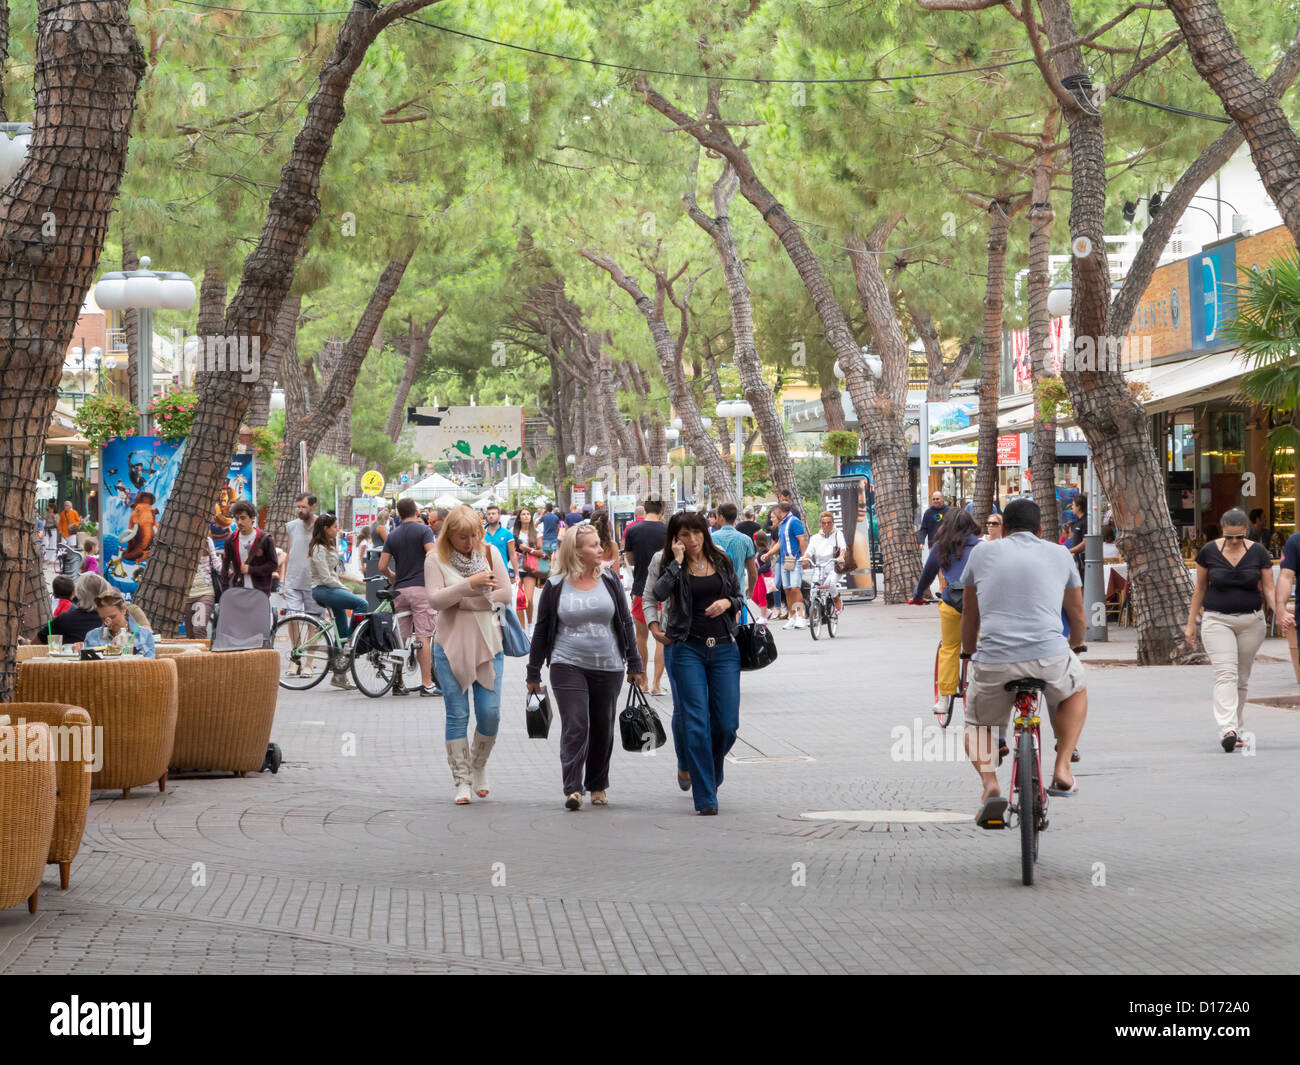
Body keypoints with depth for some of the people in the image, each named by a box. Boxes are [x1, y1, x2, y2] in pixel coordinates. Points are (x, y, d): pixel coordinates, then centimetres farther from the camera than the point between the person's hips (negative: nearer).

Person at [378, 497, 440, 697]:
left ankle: (398, 683, 12)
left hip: (400, 589, 5)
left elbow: (382, 566, 6)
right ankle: (427, 684, -10)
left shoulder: (392, 536, 10)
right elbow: (431, 556, -16)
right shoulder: (423, 530, -2)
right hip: (421, 588, -4)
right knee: (424, 637, -7)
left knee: (401, 638, 10)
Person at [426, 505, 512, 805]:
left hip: (488, 644, 2)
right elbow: (435, 600, -14)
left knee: (490, 713, -3)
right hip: (451, 645, -1)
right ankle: (462, 781, 5)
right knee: (457, 716, -1)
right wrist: (471, 583, -25)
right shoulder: (435, 560, -2)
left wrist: (461, 600, -9)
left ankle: (479, 766, 22)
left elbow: (504, 594, -1)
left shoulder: (490, 553, 4)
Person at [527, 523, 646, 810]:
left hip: (608, 668, 3)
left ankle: (597, 786, 24)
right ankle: (573, 789, -16)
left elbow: (625, 622, 9)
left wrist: (635, 665, 6)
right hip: (568, 667, -3)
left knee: (603, 729, 9)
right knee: (575, 725, -13)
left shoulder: (609, 579, 5)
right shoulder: (555, 585, -1)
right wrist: (533, 673, 8)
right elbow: (542, 630, 6)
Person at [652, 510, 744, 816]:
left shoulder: (721, 561, 9)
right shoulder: (674, 568, 1)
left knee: (727, 724, -1)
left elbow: (739, 596, 18)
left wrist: (727, 602, -4)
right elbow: (659, 593, -19)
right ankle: (705, 798, -6)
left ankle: (710, 773, 29)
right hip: (688, 650, -3)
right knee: (696, 724, -8)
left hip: (724, 649, 3)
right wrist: (678, 561, -12)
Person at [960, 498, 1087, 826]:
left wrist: (968, 655, 43)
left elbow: (969, 616, 25)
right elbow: (1078, 617, 27)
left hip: (993, 661, 0)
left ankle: (990, 785, -1)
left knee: (978, 725, 25)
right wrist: (1074, 644, 49)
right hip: (1050, 658, 0)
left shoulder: (982, 553, 14)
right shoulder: (1059, 554, 15)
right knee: (1075, 690, 34)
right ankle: (1062, 769, 21)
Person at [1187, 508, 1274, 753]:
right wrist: (1191, 623, 9)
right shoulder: (1209, 551, -2)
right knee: (1225, 675, -16)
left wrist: (1279, 611, -15)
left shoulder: (1258, 552, -1)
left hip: (1251, 622, 2)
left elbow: (1268, 588, 3)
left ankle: (1236, 728, 21)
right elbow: (1200, 588, 7)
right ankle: (1227, 730, -27)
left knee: (1242, 678, 9)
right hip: (1217, 620, -2)